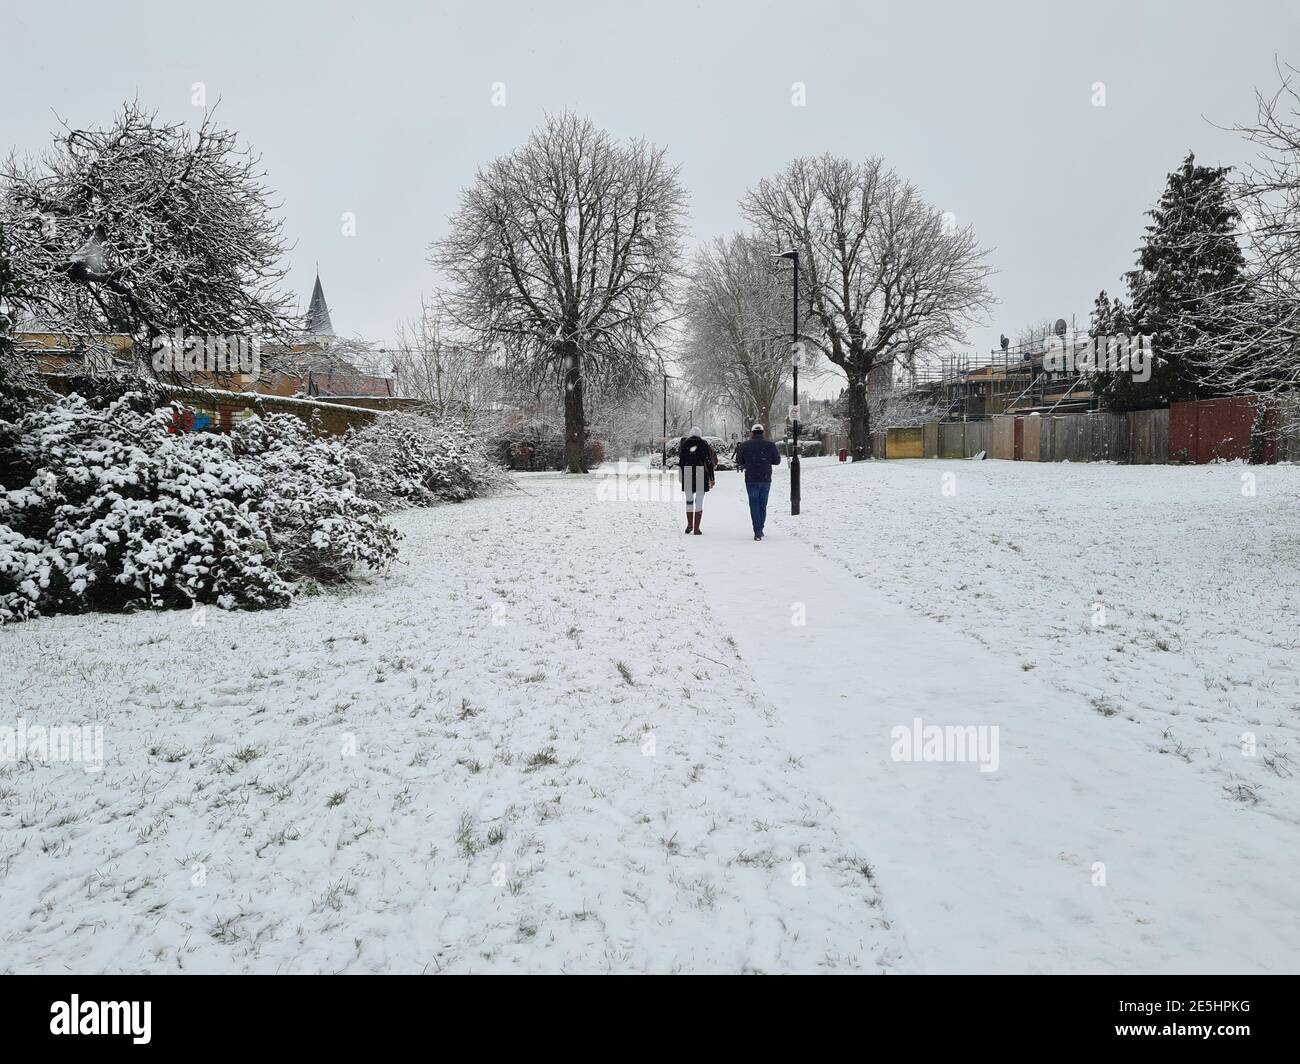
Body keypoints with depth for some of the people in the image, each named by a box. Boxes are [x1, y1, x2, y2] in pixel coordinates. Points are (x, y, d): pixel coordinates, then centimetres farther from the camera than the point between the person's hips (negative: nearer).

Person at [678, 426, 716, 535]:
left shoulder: (684, 443, 3)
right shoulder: (704, 444, 0)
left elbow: (680, 461, 4)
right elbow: (709, 462, -1)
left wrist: (680, 476, 11)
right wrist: (711, 478, 5)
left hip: (687, 477, 2)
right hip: (701, 477, -1)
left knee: (689, 500, 17)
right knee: (699, 502, 3)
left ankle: (689, 525, 20)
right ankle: (696, 528, 1)